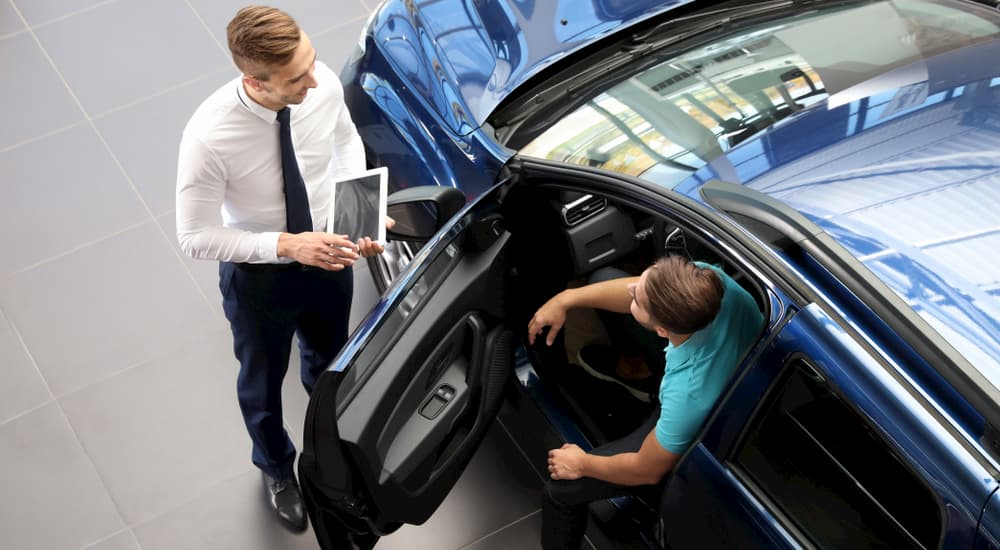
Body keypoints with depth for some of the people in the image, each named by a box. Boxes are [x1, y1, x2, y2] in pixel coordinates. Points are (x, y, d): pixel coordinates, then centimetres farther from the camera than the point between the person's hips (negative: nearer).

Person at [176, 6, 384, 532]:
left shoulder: (324, 83, -25)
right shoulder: (209, 135, -37)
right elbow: (196, 238, -24)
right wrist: (286, 246, -32)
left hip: (327, 253, 4)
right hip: (258, 274, -3)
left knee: (328, 363, 32)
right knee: (262, 383, 25)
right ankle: (277, 469, 59)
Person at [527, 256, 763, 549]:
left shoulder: (689, 397, -46)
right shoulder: (705, 279, -35)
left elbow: (648, 471, -26)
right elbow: (641, 291, -10)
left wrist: (582, 464, -9)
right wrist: (567, 298, -9)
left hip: (688, 441, -6)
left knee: (560, 487, 3)